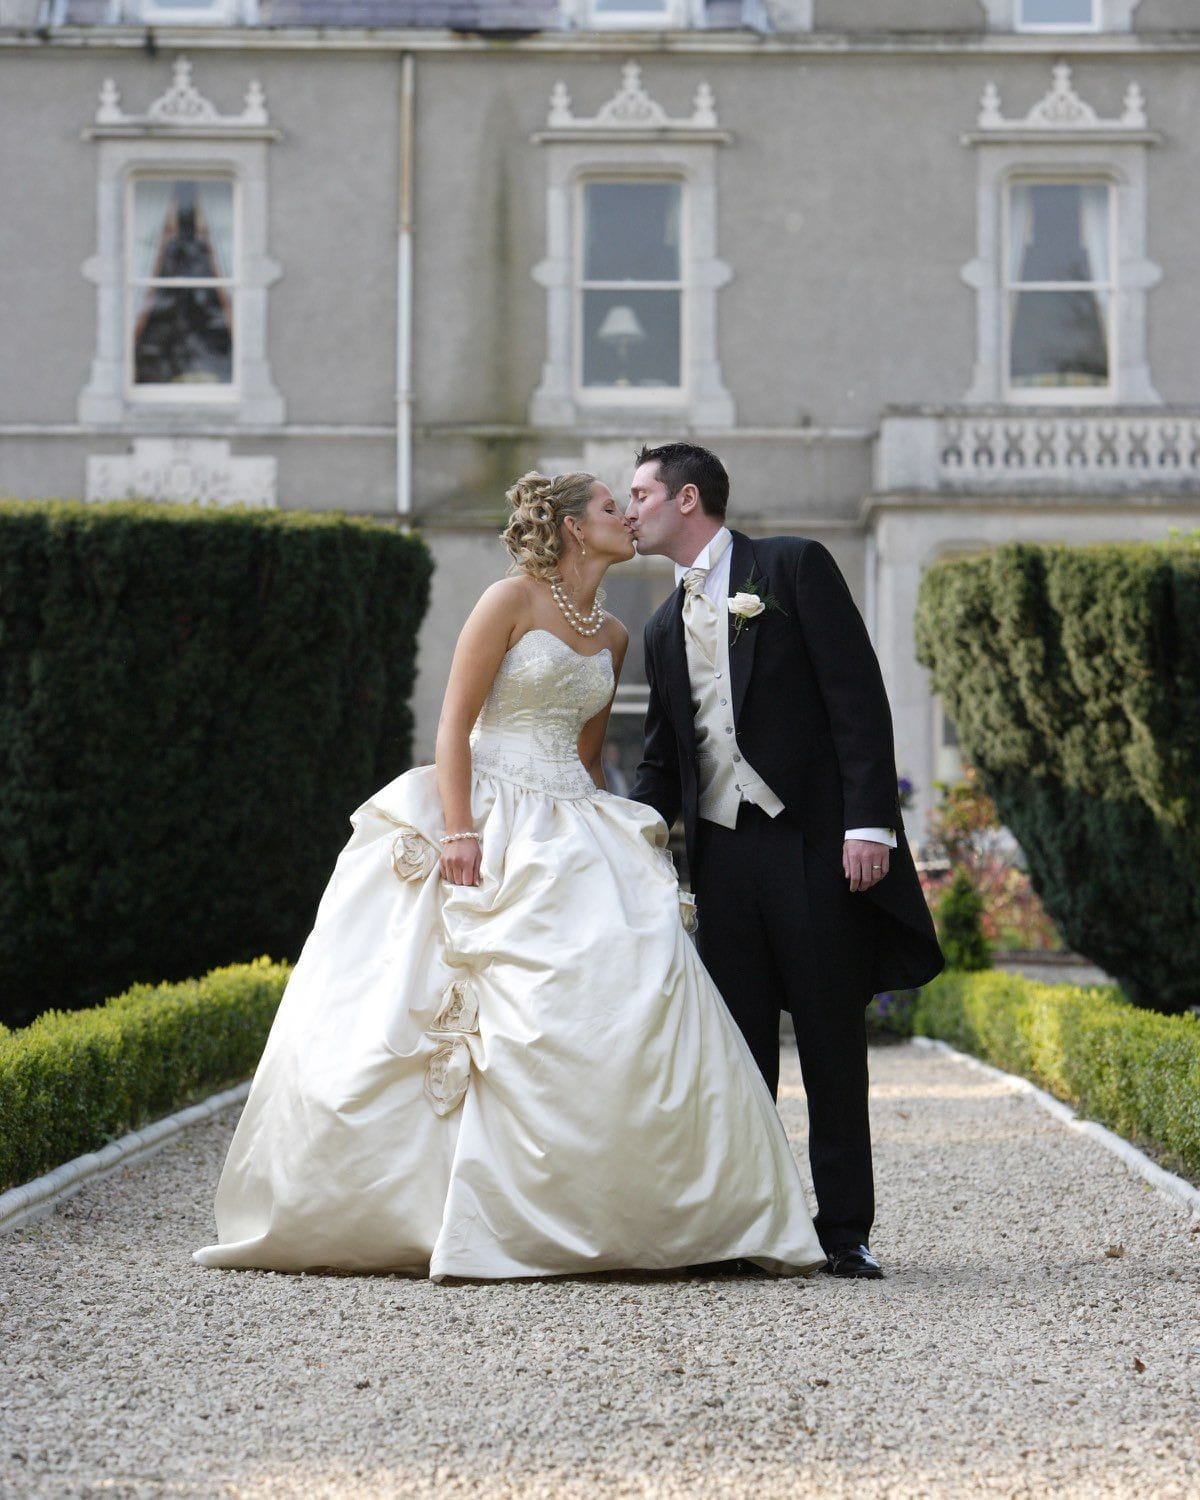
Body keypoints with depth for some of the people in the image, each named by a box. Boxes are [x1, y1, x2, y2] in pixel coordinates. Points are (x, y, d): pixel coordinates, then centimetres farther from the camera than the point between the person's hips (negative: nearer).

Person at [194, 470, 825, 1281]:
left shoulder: (613, 636, 17)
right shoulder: (513, 599, -3)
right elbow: (455, 723, -8)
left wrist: (611, 833, 13)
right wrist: (458, 832, -17)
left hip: (574, 834, 6)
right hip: (492, 824, -6)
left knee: (627, 992, -10)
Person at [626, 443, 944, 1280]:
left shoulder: (794, 567, 0)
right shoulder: (666, 628, 19)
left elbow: (858, 695, -7)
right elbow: (664, 760, 21)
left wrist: (868, 822, -16)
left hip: (816, 841, -5)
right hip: (724, 853, 6)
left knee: (833, 1043, -1)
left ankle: (845, 1231, 5)